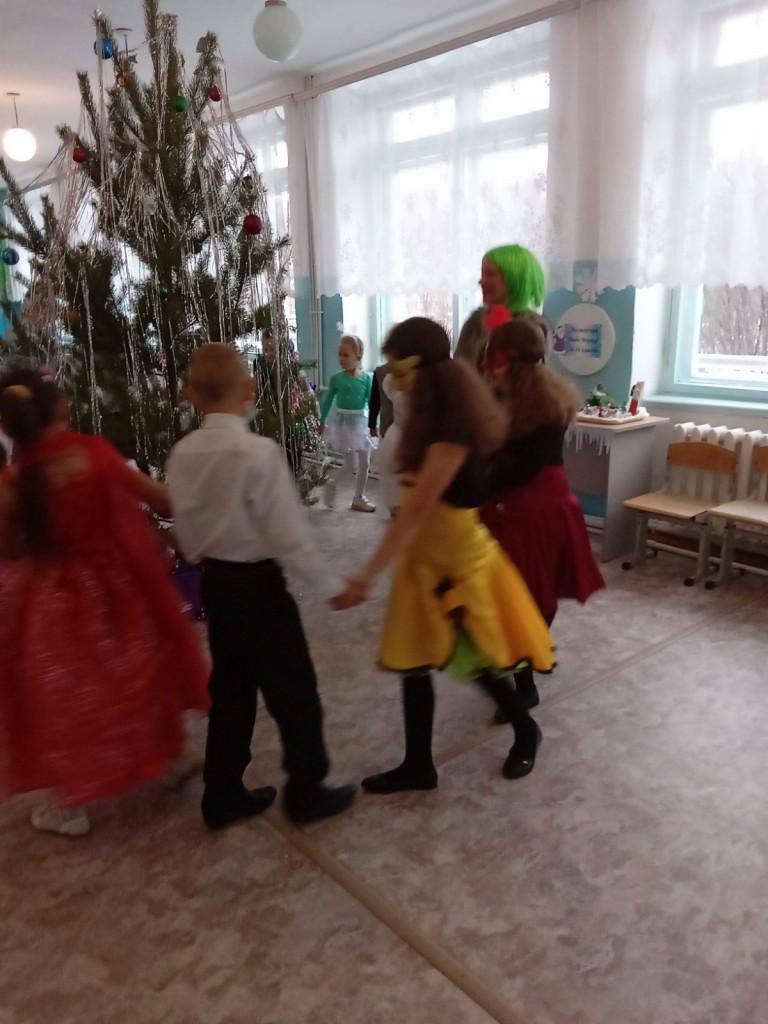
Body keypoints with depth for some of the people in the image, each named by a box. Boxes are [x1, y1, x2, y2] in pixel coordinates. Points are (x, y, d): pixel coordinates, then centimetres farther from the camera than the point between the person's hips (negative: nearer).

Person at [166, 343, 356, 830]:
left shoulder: (182, 454, -2)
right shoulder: (259, 451, -22)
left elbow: (187, 532, 7)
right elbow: (289, 536, -21)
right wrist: (333, 584, -9)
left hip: (215, 583, 7)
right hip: (259, 585, -7)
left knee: (230, 691, 20)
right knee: (295, 693, 11)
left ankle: (223, 795, 33)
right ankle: (306, 792, 27)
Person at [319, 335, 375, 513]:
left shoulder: (366, 378, -5)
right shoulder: (336, 378, -7)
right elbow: (328, 400, 3)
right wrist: (322, 421, 9)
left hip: (360, 422, 3)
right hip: (342, 422, -3)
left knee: (365, 463, 9)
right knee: (351, 465, -6)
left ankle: (359, 498, 25)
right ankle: (332, 484, 22)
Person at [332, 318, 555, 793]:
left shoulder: (453, 426, -24)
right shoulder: (435, 414, 5)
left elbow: (417, 508, -31)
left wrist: (368, 575, -33)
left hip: (458, 558, -8)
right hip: (426, 556, 9)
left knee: (478, 660, 10)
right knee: (414, 660, 12)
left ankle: (526, 732, 38)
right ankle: (418, 765, 27)